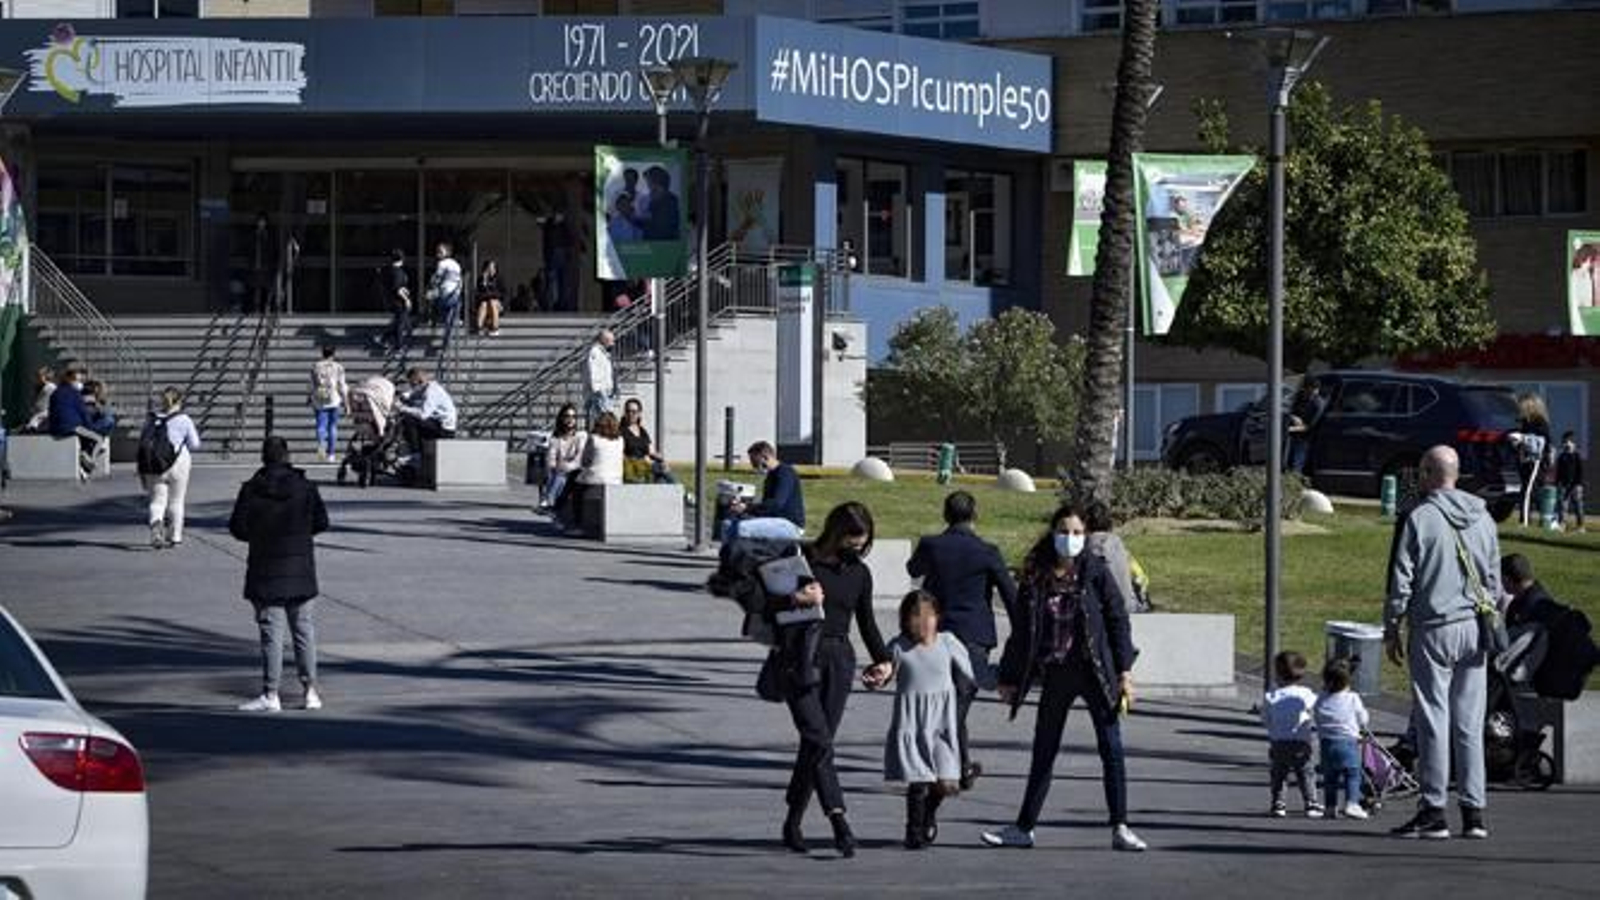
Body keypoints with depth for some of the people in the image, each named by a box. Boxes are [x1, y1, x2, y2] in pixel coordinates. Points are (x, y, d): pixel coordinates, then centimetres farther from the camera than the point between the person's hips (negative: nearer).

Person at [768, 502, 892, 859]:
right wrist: (795, 599, -23)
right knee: (818, 740, -16)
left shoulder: (859, 574, 10)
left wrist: (882, 659, 7)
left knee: (816, 743, 2)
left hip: (839, 659, 4)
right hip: (801, 658, -4)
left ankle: (793, 822, 15)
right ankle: (839, 823, -25)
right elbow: (767, 607, -5)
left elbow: (866, 622, 20)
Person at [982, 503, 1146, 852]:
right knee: (1043, 752, 9)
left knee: (1111, 749, -2)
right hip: (1055, 675, 3)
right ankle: (1023, 827, 15)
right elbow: (1022, 628, 9)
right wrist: (1009, 678, 10)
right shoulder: (1036, 577, 3)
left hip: (1094, 671, -3)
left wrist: (1124, 672, -8)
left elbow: (1118, 620, -2)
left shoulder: (1095, 572, -3)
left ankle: (1120, 828, 3)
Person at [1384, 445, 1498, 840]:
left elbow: (1401, 581, -6)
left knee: (1433, 722, -2)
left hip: (1433, 630, -5)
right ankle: (1474, 811, 6)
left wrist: (1392, 630, 3)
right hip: (1474, 630, 5)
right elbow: (1493, 581, 14)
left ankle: (1433, 811, -3)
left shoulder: (1420, 519, -7)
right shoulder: (1484, 519, 9)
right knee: (1470, 725, 7)